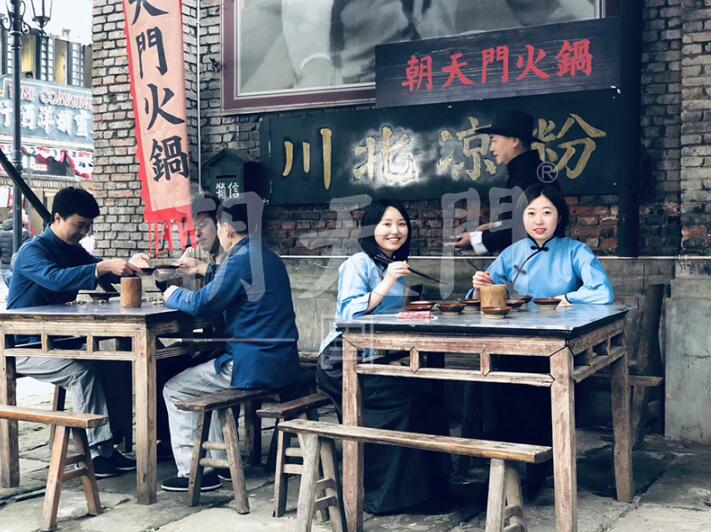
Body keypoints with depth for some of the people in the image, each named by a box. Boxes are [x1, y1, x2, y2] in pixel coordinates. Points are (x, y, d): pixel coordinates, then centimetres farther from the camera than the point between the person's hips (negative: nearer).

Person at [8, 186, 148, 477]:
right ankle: (98, 451, -23)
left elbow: (104, 275, 7)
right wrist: (103, 267, -45)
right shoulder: (33, 251, -15)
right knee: (82, 371, -30)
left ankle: (113, 442, -7)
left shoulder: (73, 251, 11)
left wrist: (129, 265, -15)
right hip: (25, 347, -8)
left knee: (114, 367, -12)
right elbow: (55, 278, -36)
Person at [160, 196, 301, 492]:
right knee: (207, 373, 31)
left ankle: (192, 472, 7)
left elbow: (202, 305, -16)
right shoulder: (269, 258, 13)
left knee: (174, 390, 6)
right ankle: (218, 460, 30)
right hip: (282, 364, 9)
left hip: (254, 367, -9)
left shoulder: (240, 261, -16)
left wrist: (174, 295, 3)